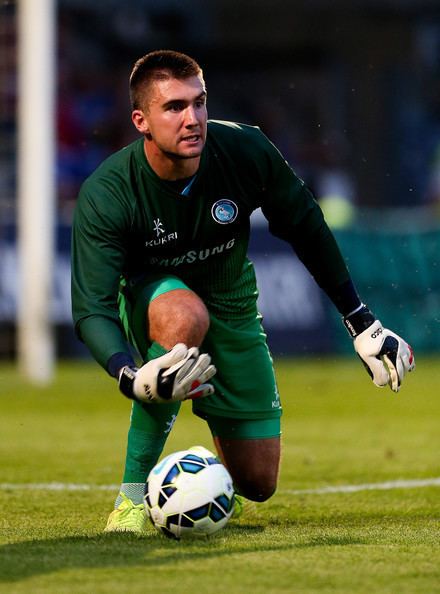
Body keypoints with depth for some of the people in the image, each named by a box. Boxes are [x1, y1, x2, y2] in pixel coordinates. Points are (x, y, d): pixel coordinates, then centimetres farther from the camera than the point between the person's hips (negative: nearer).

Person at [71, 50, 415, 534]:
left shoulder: (245, 150, -21)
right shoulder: (104, 195, -28)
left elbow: (305, 228, -5)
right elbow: (91, 309, -32)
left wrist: (363, 324, 0)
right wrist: (132, 377, -53)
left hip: (231, 304, 3)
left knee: (258, 484, -1)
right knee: (185, 316, -42)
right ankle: (133, 493, -30)